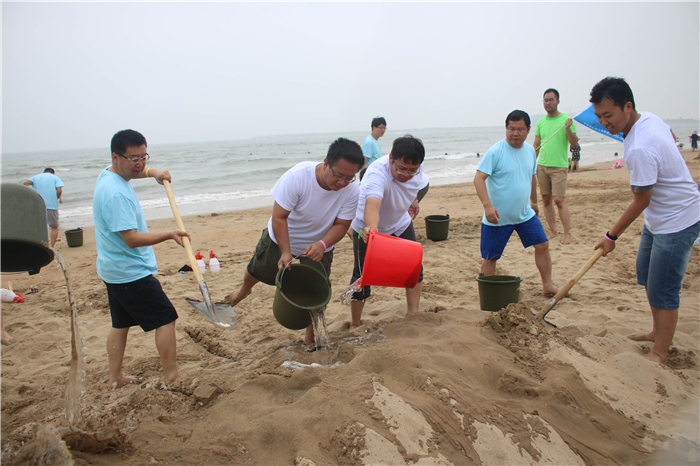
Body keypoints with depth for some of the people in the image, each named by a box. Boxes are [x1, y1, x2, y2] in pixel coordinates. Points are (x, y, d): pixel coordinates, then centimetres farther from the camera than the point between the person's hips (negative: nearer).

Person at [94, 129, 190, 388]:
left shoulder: (109, 173, 5)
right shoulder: (116, 193, -26)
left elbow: (135, 171, 30)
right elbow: (132, 239, -29)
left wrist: (153, 172, 15)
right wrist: (169, 235, -34)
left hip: (113, 270, 10)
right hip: (132, 272, -10)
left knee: (121, 323, 18)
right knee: (166, 318, -1)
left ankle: (115, 377, 27)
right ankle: (171, 375, 6)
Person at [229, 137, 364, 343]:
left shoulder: (351, 190, -28)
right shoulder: (297, 176, -36)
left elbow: (341, 224, -22)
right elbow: (279, 218, -32)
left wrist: (322, 244, -42)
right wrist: (286, 252, -40)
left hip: (319, 246, 1)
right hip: (281, 237, -1)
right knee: (259, 271, 21)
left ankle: (310, 338, 21)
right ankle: (243, 291, 58)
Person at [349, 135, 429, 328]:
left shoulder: (416, 167, -19)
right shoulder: (377, 174, -41)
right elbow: (372, 206, -61)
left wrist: (414, 200, 12)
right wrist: (371, 227, -79)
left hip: (400, 223, 6)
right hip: (368, 227, -6)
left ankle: (413, 314, 21)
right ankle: (355, 324, 11)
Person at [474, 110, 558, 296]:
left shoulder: (530, 150, 5)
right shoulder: (495, 152, -16)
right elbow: (479, 178, -23)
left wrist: (534, 202, 27)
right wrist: (487, 205, -33)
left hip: (525, 213, 6)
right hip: (498, 217, -5)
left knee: (542, 245, 6)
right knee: (490, 257, 2)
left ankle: (548, 285, 22)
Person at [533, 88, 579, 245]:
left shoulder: (566, 119, -1)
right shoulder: (540, 122, 11)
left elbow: (574, 143, -8)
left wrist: (568, 128, -23)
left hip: (559, 166, -4)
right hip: (542, 166, 5)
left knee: (559, 200, -11)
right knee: (546, 200, 5)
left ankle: (567, 233, -3)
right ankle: (553, 231, 15)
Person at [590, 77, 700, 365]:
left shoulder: (640, 149, -32)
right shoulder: (650, 117, -2)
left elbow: (641, 201, -24)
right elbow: (672, 138, 19)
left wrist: (612, 236, -13)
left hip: (676, 221, -11)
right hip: (658, 217, 11)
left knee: (662, 291, -4)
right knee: (646, 275, 21)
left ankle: (660, 353, 9)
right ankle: (658, 332, 37)